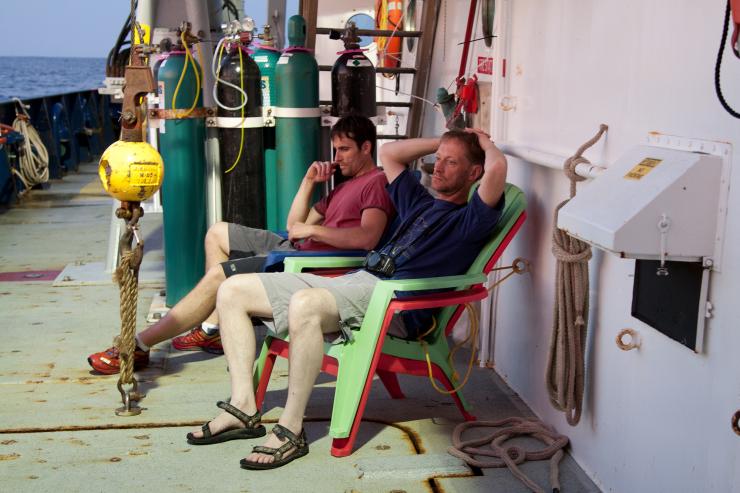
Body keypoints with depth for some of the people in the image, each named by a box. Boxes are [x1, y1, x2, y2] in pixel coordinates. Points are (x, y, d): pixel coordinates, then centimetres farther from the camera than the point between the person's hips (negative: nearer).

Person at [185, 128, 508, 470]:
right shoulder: (421, 203, 29)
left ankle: (291, 431, -28)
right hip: (352, 280, 10)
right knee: (233, 290, 2)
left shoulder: (468, 220, 4)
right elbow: (389, 153, 41)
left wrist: (484, 143, 8)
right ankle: (243, 408, -6)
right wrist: (442, 142, 37)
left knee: (304, 304, -41)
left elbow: (497, 168, -15)